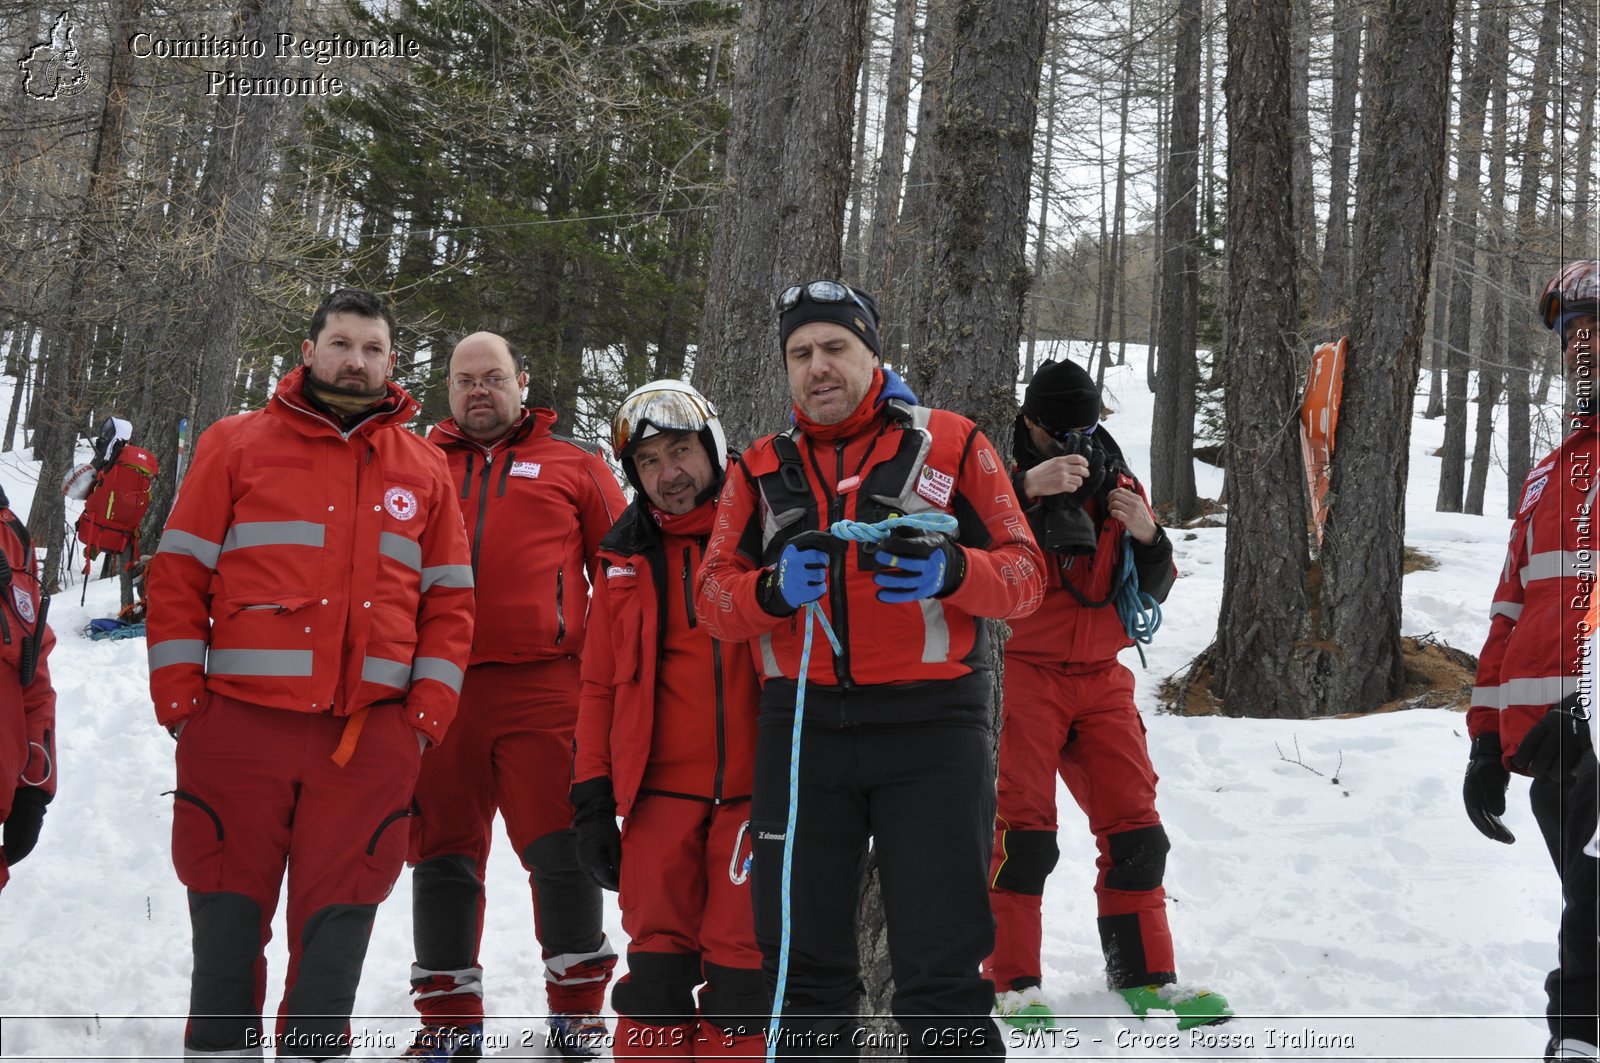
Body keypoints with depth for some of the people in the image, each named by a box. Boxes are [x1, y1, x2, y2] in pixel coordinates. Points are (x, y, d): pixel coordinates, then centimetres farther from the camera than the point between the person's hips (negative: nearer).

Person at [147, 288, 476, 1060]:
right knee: (228, 918, 5)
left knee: (337, 921, 5)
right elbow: (178, 577, 5)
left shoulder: (424, 470, 13)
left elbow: (449, 600, 14)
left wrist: (427, 714, 3)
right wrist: (181, 700, -3)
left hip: (372, 737, 2)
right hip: (242, 727, -1)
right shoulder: (237, 446, 7)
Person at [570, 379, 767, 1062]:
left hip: (756, 783, -3)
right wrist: (593, 798, 8)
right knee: (657, 958, 5)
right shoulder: (626, 559, 11)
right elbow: (601, 684, 14)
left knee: (742, 960, -1)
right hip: (659, 789, 3)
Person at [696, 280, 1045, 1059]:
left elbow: (1022, 574, 1)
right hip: (801, 729, 3)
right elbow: (713, 596, 7)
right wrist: (774, 590, -15)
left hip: (929, 729, -3)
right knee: (804, 966, 10)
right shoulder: (760, 469, 13)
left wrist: (952, 570, -20)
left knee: (941, 972, -1)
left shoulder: (951, 444, 5)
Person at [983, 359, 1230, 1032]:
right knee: (1022, 832, -8)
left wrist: (1147, 536, -8)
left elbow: (1152, 592, 11)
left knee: (1134, 826, 5)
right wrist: (1026, 487, -37)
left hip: (1100, 679, 5)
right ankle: (1013, 982, 2)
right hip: (1021, 673, -5)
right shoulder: (1006, 478, -5)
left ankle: (1144, 975, 15)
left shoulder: (1116, 485, 10)